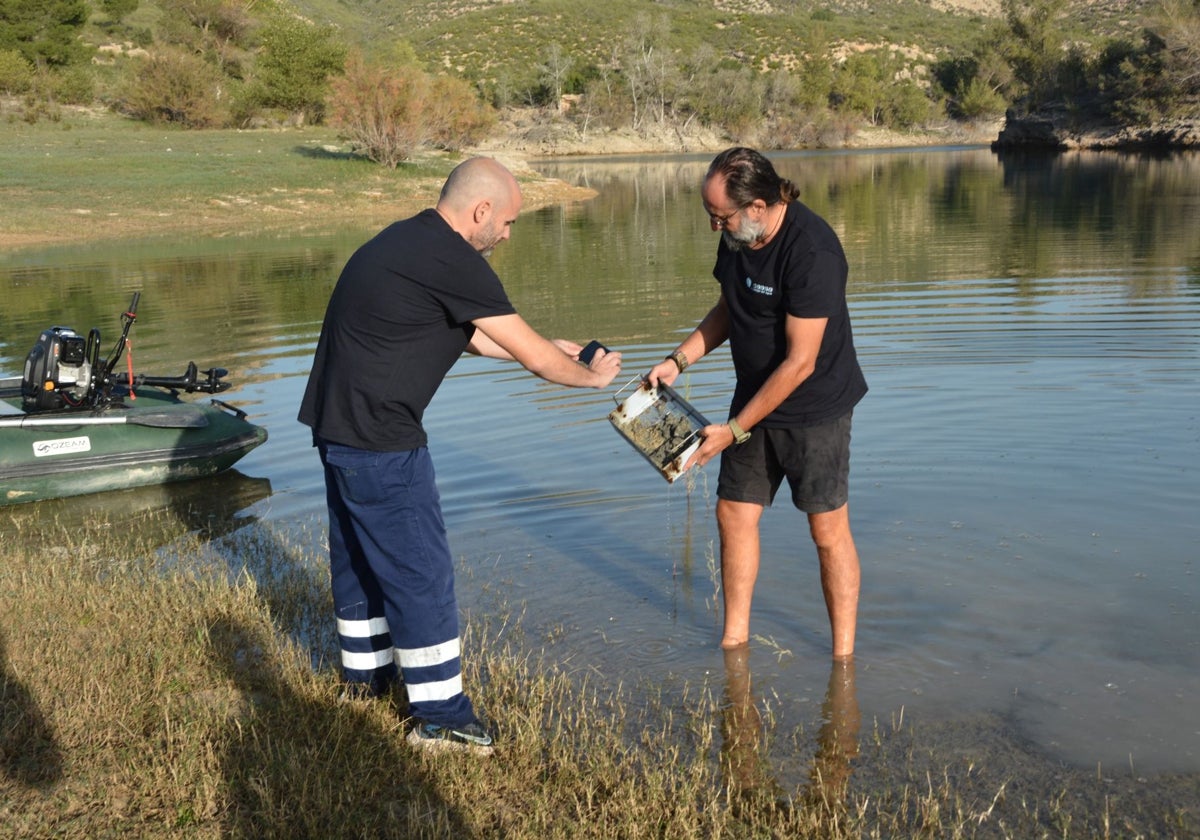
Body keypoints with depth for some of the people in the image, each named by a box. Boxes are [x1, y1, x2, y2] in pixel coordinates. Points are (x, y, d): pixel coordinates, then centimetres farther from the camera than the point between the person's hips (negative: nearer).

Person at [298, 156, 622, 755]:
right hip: (379, 440, -10)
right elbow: (533, 357, -13)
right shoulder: (453, 262, -18)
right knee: (420, 569, -2)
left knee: (359, 552, 22)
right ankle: (439, 715, 7)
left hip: (339, 425, 10)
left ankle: (365, 670, 39)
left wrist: (548, 349, 23)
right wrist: (591, 377, 5)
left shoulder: (407, 240, 13)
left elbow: (467, 335, 24)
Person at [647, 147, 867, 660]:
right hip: (754, 400, 7)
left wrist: (734, 430, -21)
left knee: (828, 531, 1)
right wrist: (679, 359, 0)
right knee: (734, 515, 9)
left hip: (814, 408, -7)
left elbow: (800, 362, -25)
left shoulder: (812, 250, -27)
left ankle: (843, 656, 15)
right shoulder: (735, 236, -2)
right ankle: (734, 636, 25)